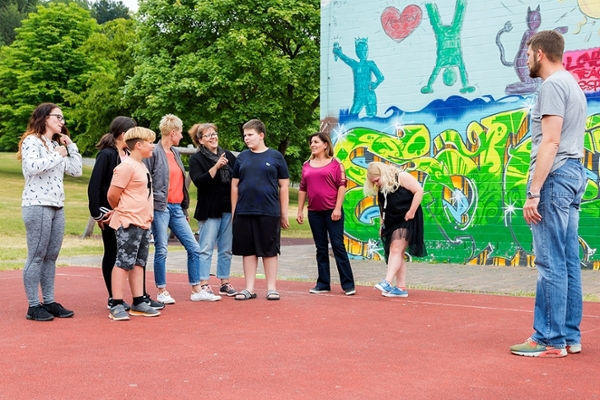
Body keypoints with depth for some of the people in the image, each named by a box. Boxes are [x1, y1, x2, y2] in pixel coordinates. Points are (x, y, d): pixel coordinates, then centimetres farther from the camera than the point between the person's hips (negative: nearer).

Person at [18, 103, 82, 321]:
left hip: (57, 207, 8)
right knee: (36, 257, -5)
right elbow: (32, 167, -23)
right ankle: (33, 306, -1)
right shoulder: (31, 141, -5)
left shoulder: (56, 145, 18)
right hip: (37, 206, -8)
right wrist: (57, 156, -13)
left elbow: (76, 170, 14)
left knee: (51, 257, 9)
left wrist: (70, 145, 9)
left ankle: (49, 302, 14)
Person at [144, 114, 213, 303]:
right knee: (162, 250, -1)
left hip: (176, 208, 7)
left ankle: (197, 290, 13)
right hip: (160, 208, -7)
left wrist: (185, 209, 20)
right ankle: (162, 292, 10)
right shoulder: (154, 153, -7)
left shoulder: (175, 153, 15)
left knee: (194, 248, 5)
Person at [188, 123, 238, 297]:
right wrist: (216, 167, -24)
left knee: (226, 249, 9)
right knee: (206, 249, -3)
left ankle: (225, 283, 17)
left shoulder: (228, 155, 11)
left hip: (228, 209, 4)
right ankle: (203, 285, 1)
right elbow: (199, 181, -15)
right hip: (209, 210, -4)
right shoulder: (196, 159, -1)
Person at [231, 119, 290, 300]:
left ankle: (271, 288, 14)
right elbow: (234, 185, 12)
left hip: (269, 213, -2)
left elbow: (284, 186, 3)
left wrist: (284, 213, 1)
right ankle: (249, 288, 15)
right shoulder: (242, 157, 8)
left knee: (269, 251, 5)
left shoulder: (275, 156, 1)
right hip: (244, 212, 3)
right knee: (248, 251, 7)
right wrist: (233, 212, 7)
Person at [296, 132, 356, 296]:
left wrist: (338, 208, -13)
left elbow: (342, 186, -6)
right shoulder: (307, 166, 11)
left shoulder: (335, 163, 0)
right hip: (314, 212, 4)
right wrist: (300, 211, 8)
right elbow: (302, 189, 12)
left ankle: (348, 284, 0)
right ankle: (323, 284, 14)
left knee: (338, 246, -4)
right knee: (321, 249, 9)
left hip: (332, 211, -4)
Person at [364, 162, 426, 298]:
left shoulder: (402, 177, -12)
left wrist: (411, 212, -18)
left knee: (396, 250, -18)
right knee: (397, 254, 5)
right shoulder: (381, 189, 10)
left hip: (406, 221, -8)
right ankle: (401, 287, 7)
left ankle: (387, 282, -27)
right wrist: (382, 225, 15)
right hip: (391, 223, 8)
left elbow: (419, 190, -16)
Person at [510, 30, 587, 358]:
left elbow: (550, 142, -18)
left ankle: (550, 340, -5)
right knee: (568, 261, 10)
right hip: (574, 173, 10)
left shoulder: (552, 85, -9)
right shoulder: (572, 84, 22)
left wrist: (534, 192, -19)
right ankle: (570, 336, 14)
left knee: (551, 262, -8)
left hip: (555, 176, -10)